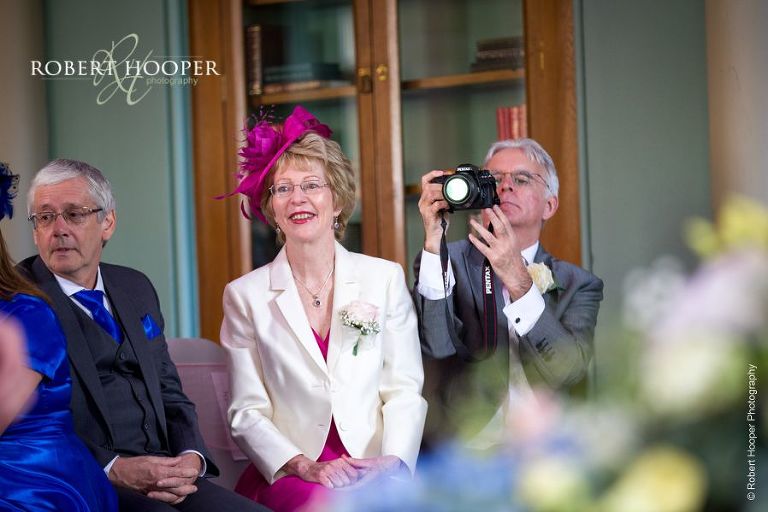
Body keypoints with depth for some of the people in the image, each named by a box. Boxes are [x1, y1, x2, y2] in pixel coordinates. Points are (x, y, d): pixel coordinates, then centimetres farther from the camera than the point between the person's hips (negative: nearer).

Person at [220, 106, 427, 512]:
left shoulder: (386, 279, 10)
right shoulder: (245, 295, 8)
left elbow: (405, 390, 6)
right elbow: (247, 414, 4)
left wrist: (392, 461, -13)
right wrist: (305, 465, -12)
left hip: (376, 471, 1)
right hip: (289, 474, -1)